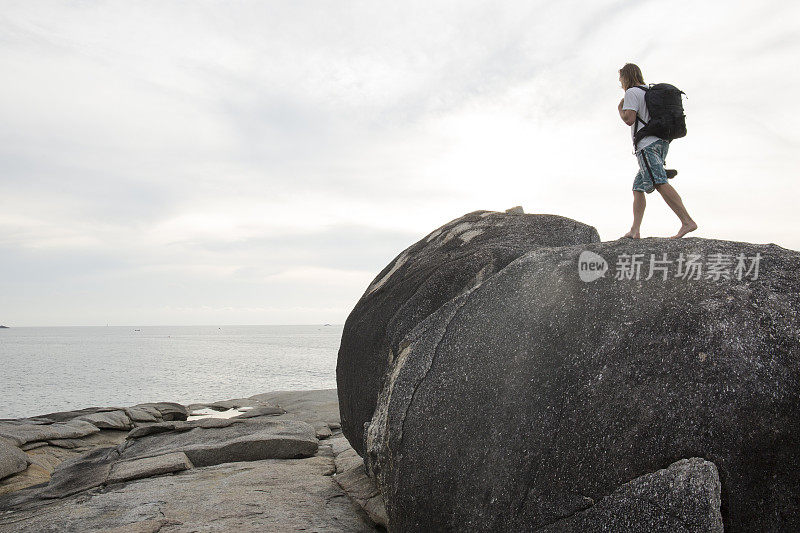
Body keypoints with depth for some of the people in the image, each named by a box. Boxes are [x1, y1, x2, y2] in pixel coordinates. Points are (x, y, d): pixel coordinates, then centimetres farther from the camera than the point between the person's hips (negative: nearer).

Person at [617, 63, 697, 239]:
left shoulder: (632, 92, 0)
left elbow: (629, 119, -12)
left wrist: (620, 109, 7)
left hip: (647, 144, -10)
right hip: (661, 142, 10)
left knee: (660, 183, -21)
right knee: (638, 188, 10)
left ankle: (687, 222, -31)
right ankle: (634, 231, 5)